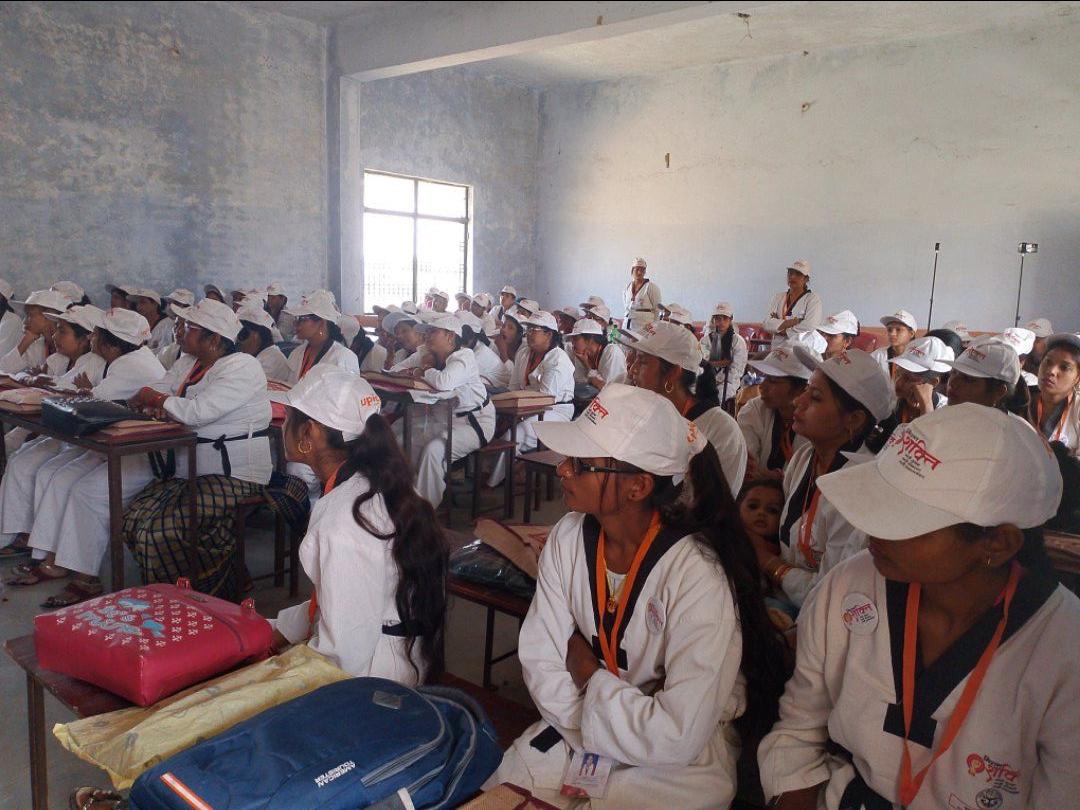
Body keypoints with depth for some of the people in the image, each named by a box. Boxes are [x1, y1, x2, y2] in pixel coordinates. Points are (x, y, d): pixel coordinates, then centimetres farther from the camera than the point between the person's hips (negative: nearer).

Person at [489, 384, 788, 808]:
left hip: (680, 761, -4)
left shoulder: (697, 578, -28)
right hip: (580, 734, 5)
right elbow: (541, 662, -8)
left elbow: (679, 736, -28)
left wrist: (591, 676, -16)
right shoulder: (568, 539, -10)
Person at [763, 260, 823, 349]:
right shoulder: (778, 297, 16)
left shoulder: (813, 299, 4)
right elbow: (766, 324, 4)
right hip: (777, 350, 3)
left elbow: (810, 327, -10)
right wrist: (789, 323, -9)